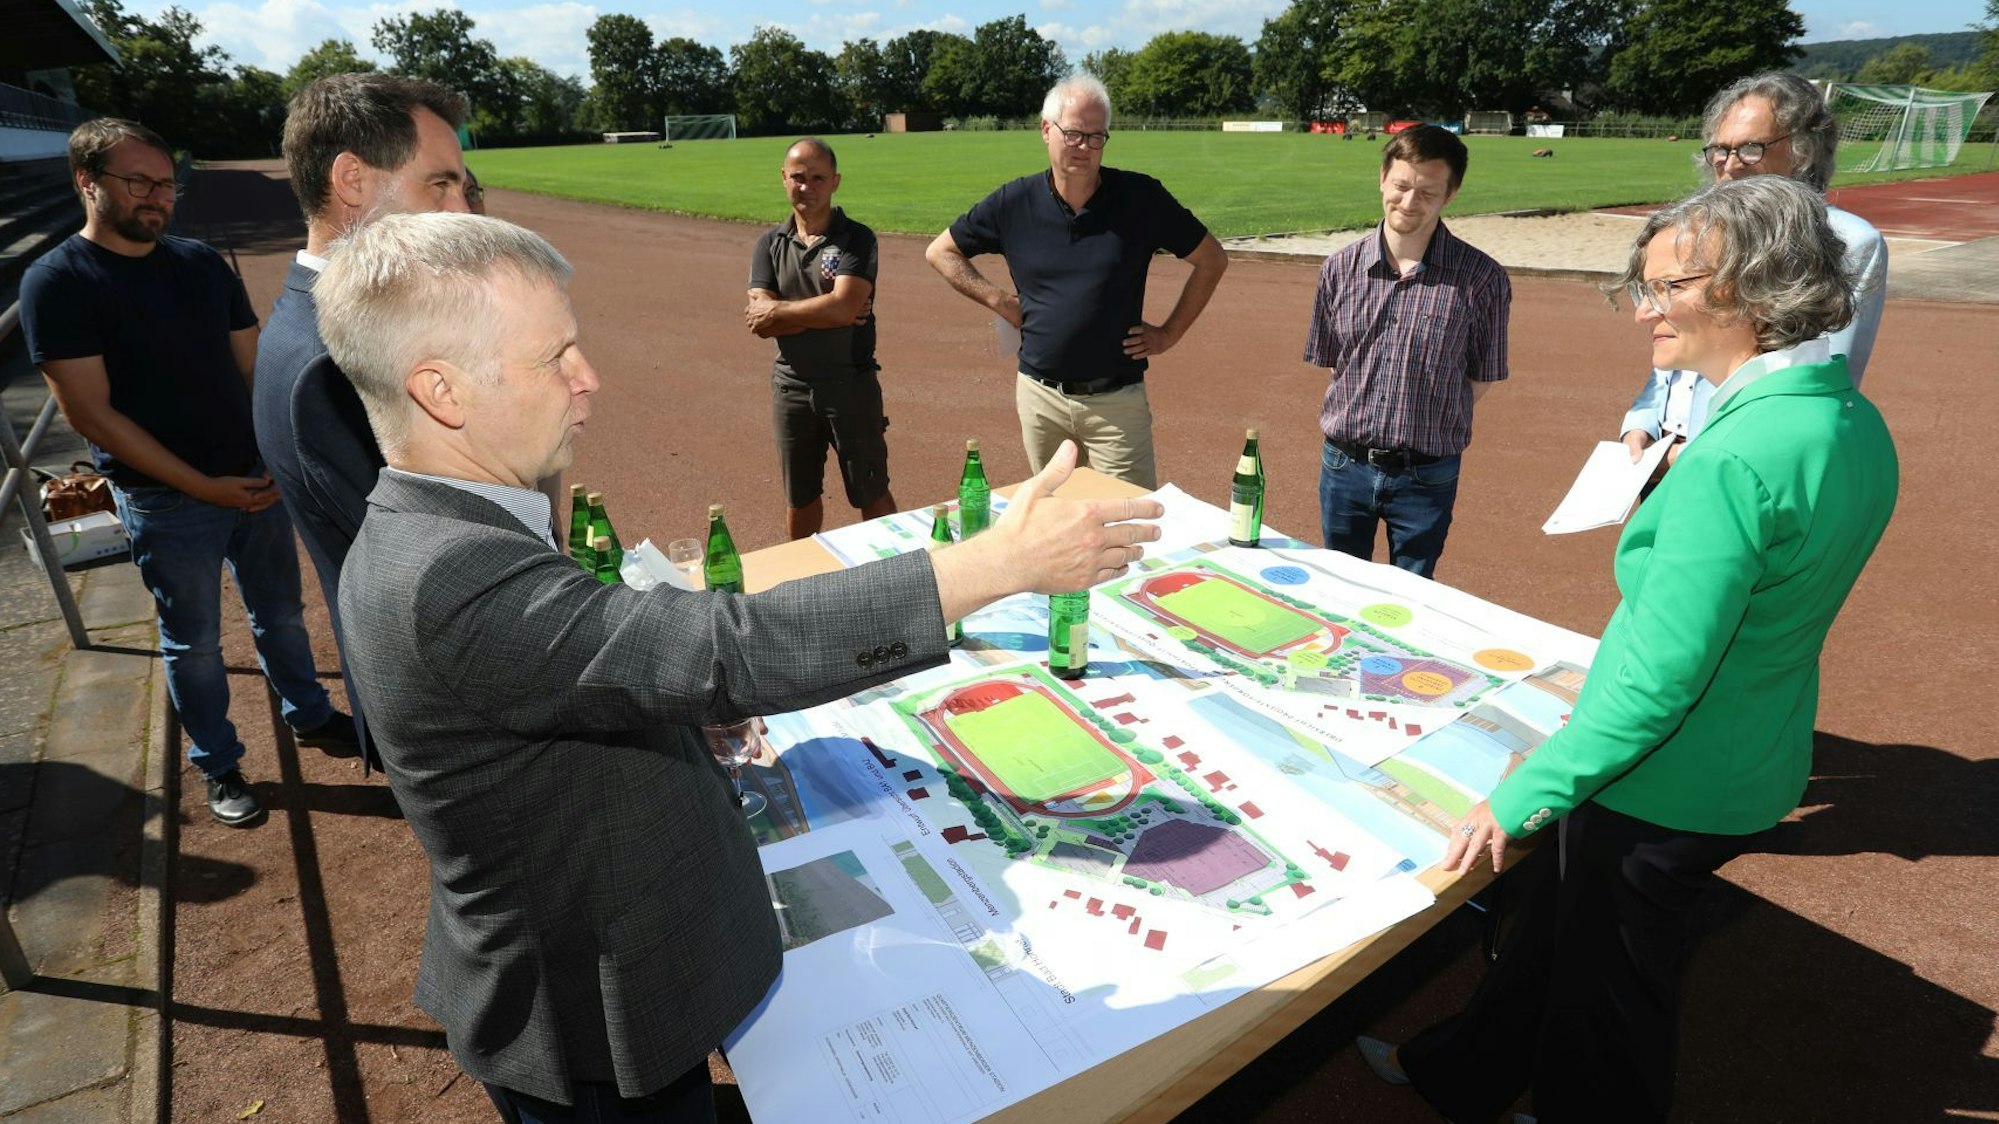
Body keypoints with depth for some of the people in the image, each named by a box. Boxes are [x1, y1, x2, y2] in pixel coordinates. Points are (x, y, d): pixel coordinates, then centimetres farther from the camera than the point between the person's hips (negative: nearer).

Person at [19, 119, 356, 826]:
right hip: (165, 505, -4)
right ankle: (218, 767, 28)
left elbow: (255, 369, 8)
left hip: (256, 481, 4)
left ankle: (309, 716, 38)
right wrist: (202, 486, -17)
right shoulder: (57, 283, -9)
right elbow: (90, 411, -13)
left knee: (280, 612, 18)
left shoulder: (202, 262, 5)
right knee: (194, 642, 10)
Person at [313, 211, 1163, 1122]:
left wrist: (691, 705, -4)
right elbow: (731, 652, -41)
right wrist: (1000, 560, -37)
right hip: (592, 1025, -8)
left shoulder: (419, 542, -2)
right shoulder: (449, 580, -35)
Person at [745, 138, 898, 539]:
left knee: (871, 495, 6)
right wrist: (824, 313, -16)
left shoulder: (856, 239, -6)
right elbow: (758, 321, -7)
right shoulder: (770, 244, 5)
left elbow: (843, 306, -21)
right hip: (791, 384, 4)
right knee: (799, 498, 17)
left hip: (850, 382, -4)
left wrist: (777, 312, -11)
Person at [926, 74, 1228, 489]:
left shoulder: (1141, 197, -5)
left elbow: (1212, 260, 5)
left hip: (1117, 401, -2)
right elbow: (940, 251, 11)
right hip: (1040, 397, 2)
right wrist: (1000, 301, 1)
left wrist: (1169, 334, 1)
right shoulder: (1014, 203, 0)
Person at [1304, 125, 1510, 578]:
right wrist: (1357, 418, 2)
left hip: (1426, 476, -2)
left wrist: (1426, 426, 1)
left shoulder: (1482, 279, -9)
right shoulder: (1340, 269, -1)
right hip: (1345, 466, 2)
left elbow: (1482, 379, 1)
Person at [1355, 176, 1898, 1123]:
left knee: (1607, 983, 16)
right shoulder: (1856, 424, 1)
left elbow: (1659, 681, -27)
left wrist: (1526, 796, -21)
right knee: (1552, 919, 26)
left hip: (1663, 787, -9)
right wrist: (1671, 490, 8)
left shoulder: (1734, 459, -29)